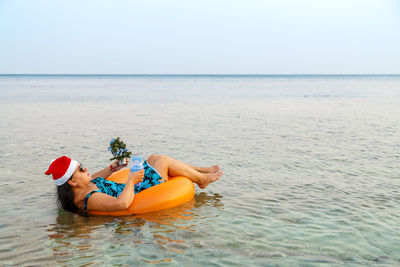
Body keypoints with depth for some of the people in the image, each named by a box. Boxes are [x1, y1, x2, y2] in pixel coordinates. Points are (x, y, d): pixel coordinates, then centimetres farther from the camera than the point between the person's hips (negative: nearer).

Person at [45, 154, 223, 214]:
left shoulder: (79, 188, -3)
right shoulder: (88, 199, -33)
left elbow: (93, 178, 21)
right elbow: (122, 203, -43)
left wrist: (113, 168, 11)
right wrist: (131, 180, -29)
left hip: (129, 189, 10)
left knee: (154, 158, 17)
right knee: (163, 160, -8)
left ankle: (202, 170, 27)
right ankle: (201, 180, 13)